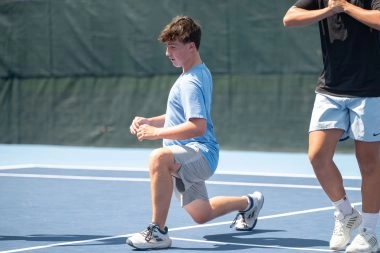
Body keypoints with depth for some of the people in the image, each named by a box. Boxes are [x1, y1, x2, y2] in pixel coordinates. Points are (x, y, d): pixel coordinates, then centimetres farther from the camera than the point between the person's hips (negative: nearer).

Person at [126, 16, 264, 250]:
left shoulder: (190, 83, -20)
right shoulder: (201, 73, 11)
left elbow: (197, 126, -30)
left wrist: (156, 132, -27)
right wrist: (148, 122, 8)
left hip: (200, 152, -11)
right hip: (190, 157, 11)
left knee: (159, 158, -40)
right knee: (201, 215, 27)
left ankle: (158, 232, -36)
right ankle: (248, 203, 51)